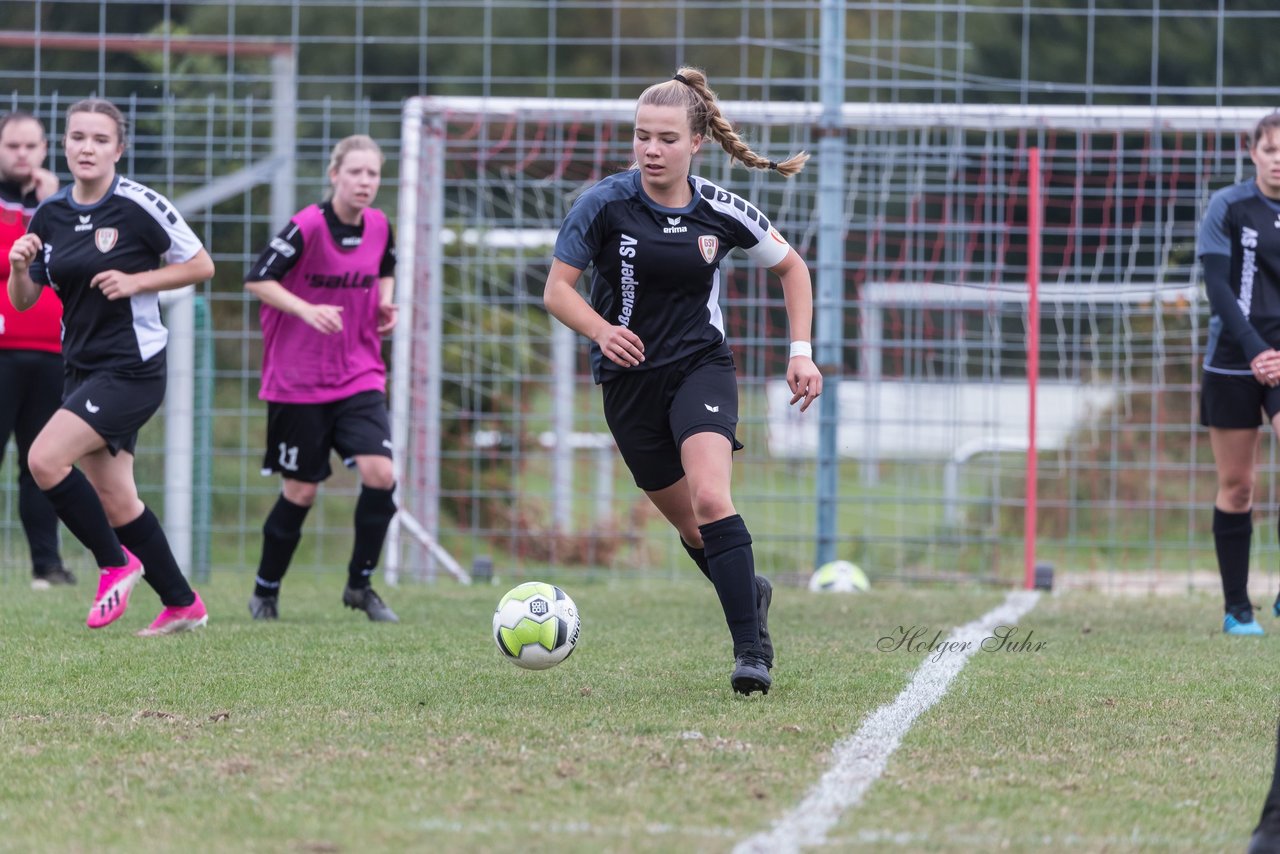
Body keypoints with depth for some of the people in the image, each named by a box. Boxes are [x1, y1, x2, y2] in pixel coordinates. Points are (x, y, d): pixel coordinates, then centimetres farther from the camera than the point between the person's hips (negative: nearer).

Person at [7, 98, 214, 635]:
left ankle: (116, 563, -2)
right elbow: (23, 301, 9)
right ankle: (183, 605, 23)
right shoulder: (49, 215, 5)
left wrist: (135, 281, -16)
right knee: (117, 503, 9)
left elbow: (201, 266, -5)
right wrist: (20, 266, -12)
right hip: (83, 367, 7)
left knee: (45, 459, -20)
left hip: (133, 366, -7)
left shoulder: (139, 206, -11)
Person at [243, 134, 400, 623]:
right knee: (301, 490, 3)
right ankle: (265, 592, 23)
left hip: (360, 375, 4)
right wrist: (307, 310, -25)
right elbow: (257, 279, -13)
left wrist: (385, 304, 1)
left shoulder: (379, 226, 1)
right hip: (299, 378, -4)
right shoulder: (307, 226, -15)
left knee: (379, 473, -13)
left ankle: (360, 585, 5)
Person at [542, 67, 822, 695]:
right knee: (688, 525, 8)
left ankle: (751, 651, -22)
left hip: (701, 366, -1)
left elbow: (791, 267, 11)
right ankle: (750, 594, 39)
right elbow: (557, 290, -7)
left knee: (710, 499, -24)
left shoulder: (720, 212, -5)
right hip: (629, 378, 1)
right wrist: (602, 330, -27)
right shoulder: (605, 204, -10)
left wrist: (801, 351, 2)